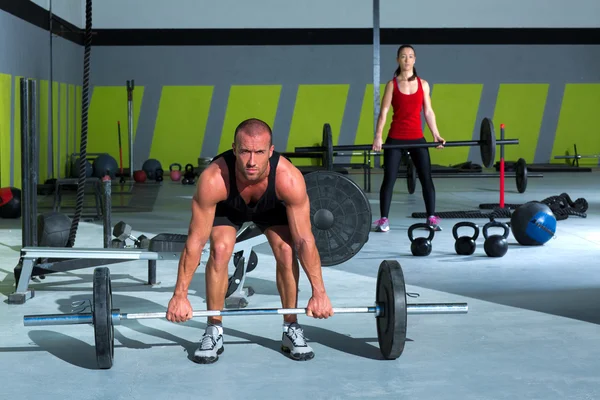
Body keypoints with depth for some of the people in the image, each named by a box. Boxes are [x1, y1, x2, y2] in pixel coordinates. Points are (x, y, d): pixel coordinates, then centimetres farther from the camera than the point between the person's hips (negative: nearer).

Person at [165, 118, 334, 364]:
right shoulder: (213, 180, -43)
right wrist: (180, 295, -32)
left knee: (286, 251, -20)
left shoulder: (289, 179, -41)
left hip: (272, 205, 1)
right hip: (226, 207, 0)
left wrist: (319, 292, -29)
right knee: (220, 249, -24)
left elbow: (304, 240, -32)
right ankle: (214, 331, -7)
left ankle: (291, 328, -1)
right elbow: (195, 241, -34)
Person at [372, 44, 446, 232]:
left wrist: (436, 134, 0)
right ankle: (383, 219, 4)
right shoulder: (392, 84, 0)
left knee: (426, 178, 1)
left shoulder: (423, 84, 7)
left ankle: (431, 218, 9)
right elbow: (383, 112, -6)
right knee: (389, 179, -2)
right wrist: (378, 136, -16)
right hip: (395, 138, -2)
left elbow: (428, 111, 8)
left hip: (417, 137, 2)